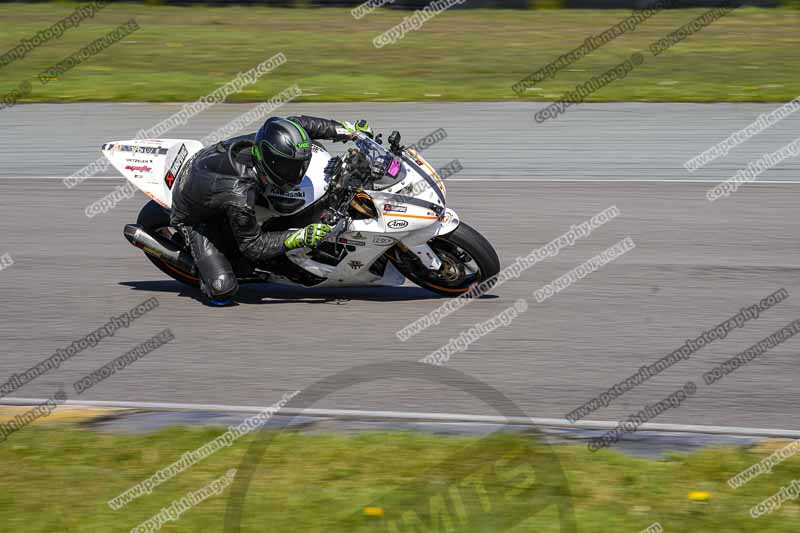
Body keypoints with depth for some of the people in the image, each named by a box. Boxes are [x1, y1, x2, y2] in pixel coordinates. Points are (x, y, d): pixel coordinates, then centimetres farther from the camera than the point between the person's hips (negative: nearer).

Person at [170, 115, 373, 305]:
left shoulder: (259, 142, -27)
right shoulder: (240, 197, -44)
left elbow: (296, 124, -6)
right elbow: (253, 247, -29)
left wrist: (346, 129, -9)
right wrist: (299, 238, -38)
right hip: (194, 217, -7)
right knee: (223, 289, -19)